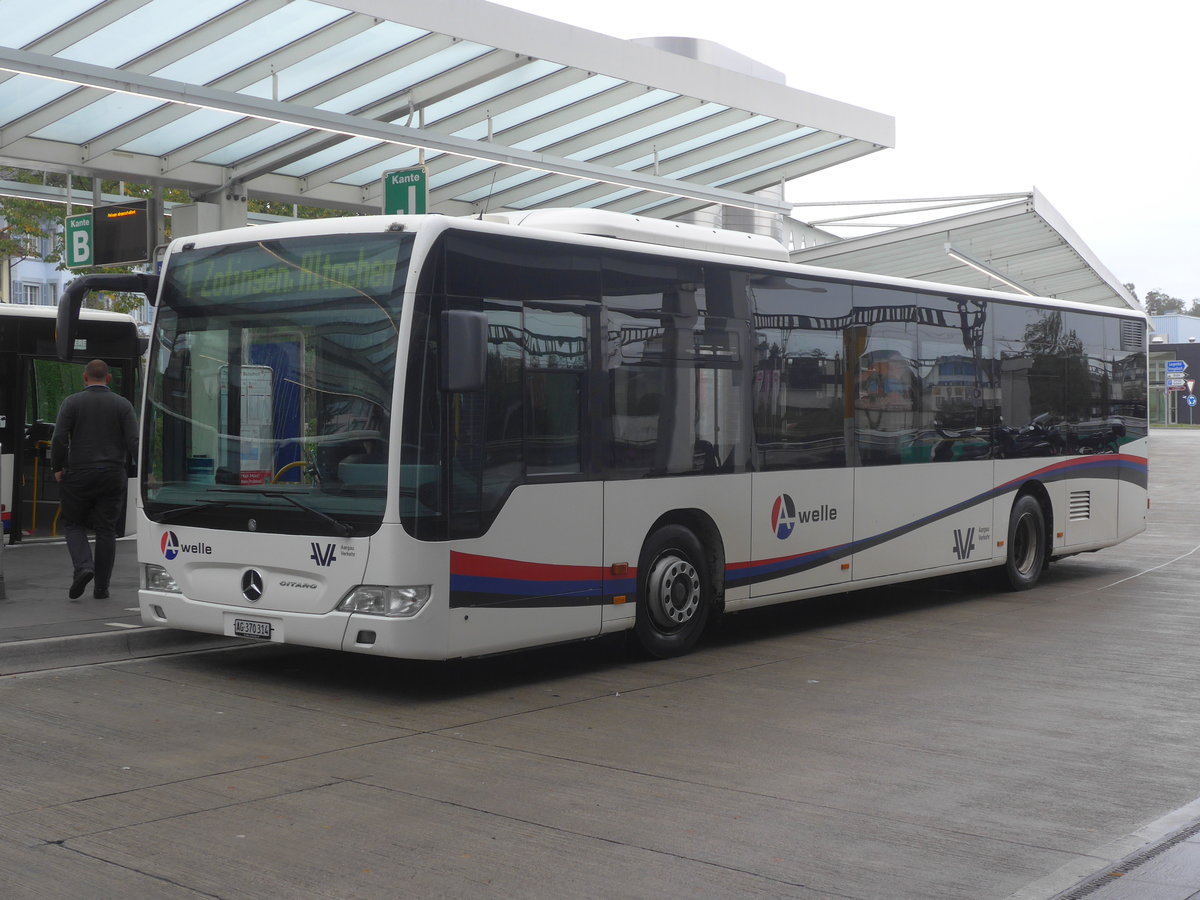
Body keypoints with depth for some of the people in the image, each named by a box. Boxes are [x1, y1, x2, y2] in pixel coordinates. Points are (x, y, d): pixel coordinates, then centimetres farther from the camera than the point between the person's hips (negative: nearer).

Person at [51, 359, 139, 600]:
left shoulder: (72, 402, -2)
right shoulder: (123, 404, 2)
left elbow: (59, 439, -8)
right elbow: (134, 442, -5)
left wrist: (57, 468, 5)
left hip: (79, 474, -1)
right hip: (113, 476, 1)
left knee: (73, 523, 14)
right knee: (106, 530, 7)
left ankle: (82, 566, -10)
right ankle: (101, 587, 8)